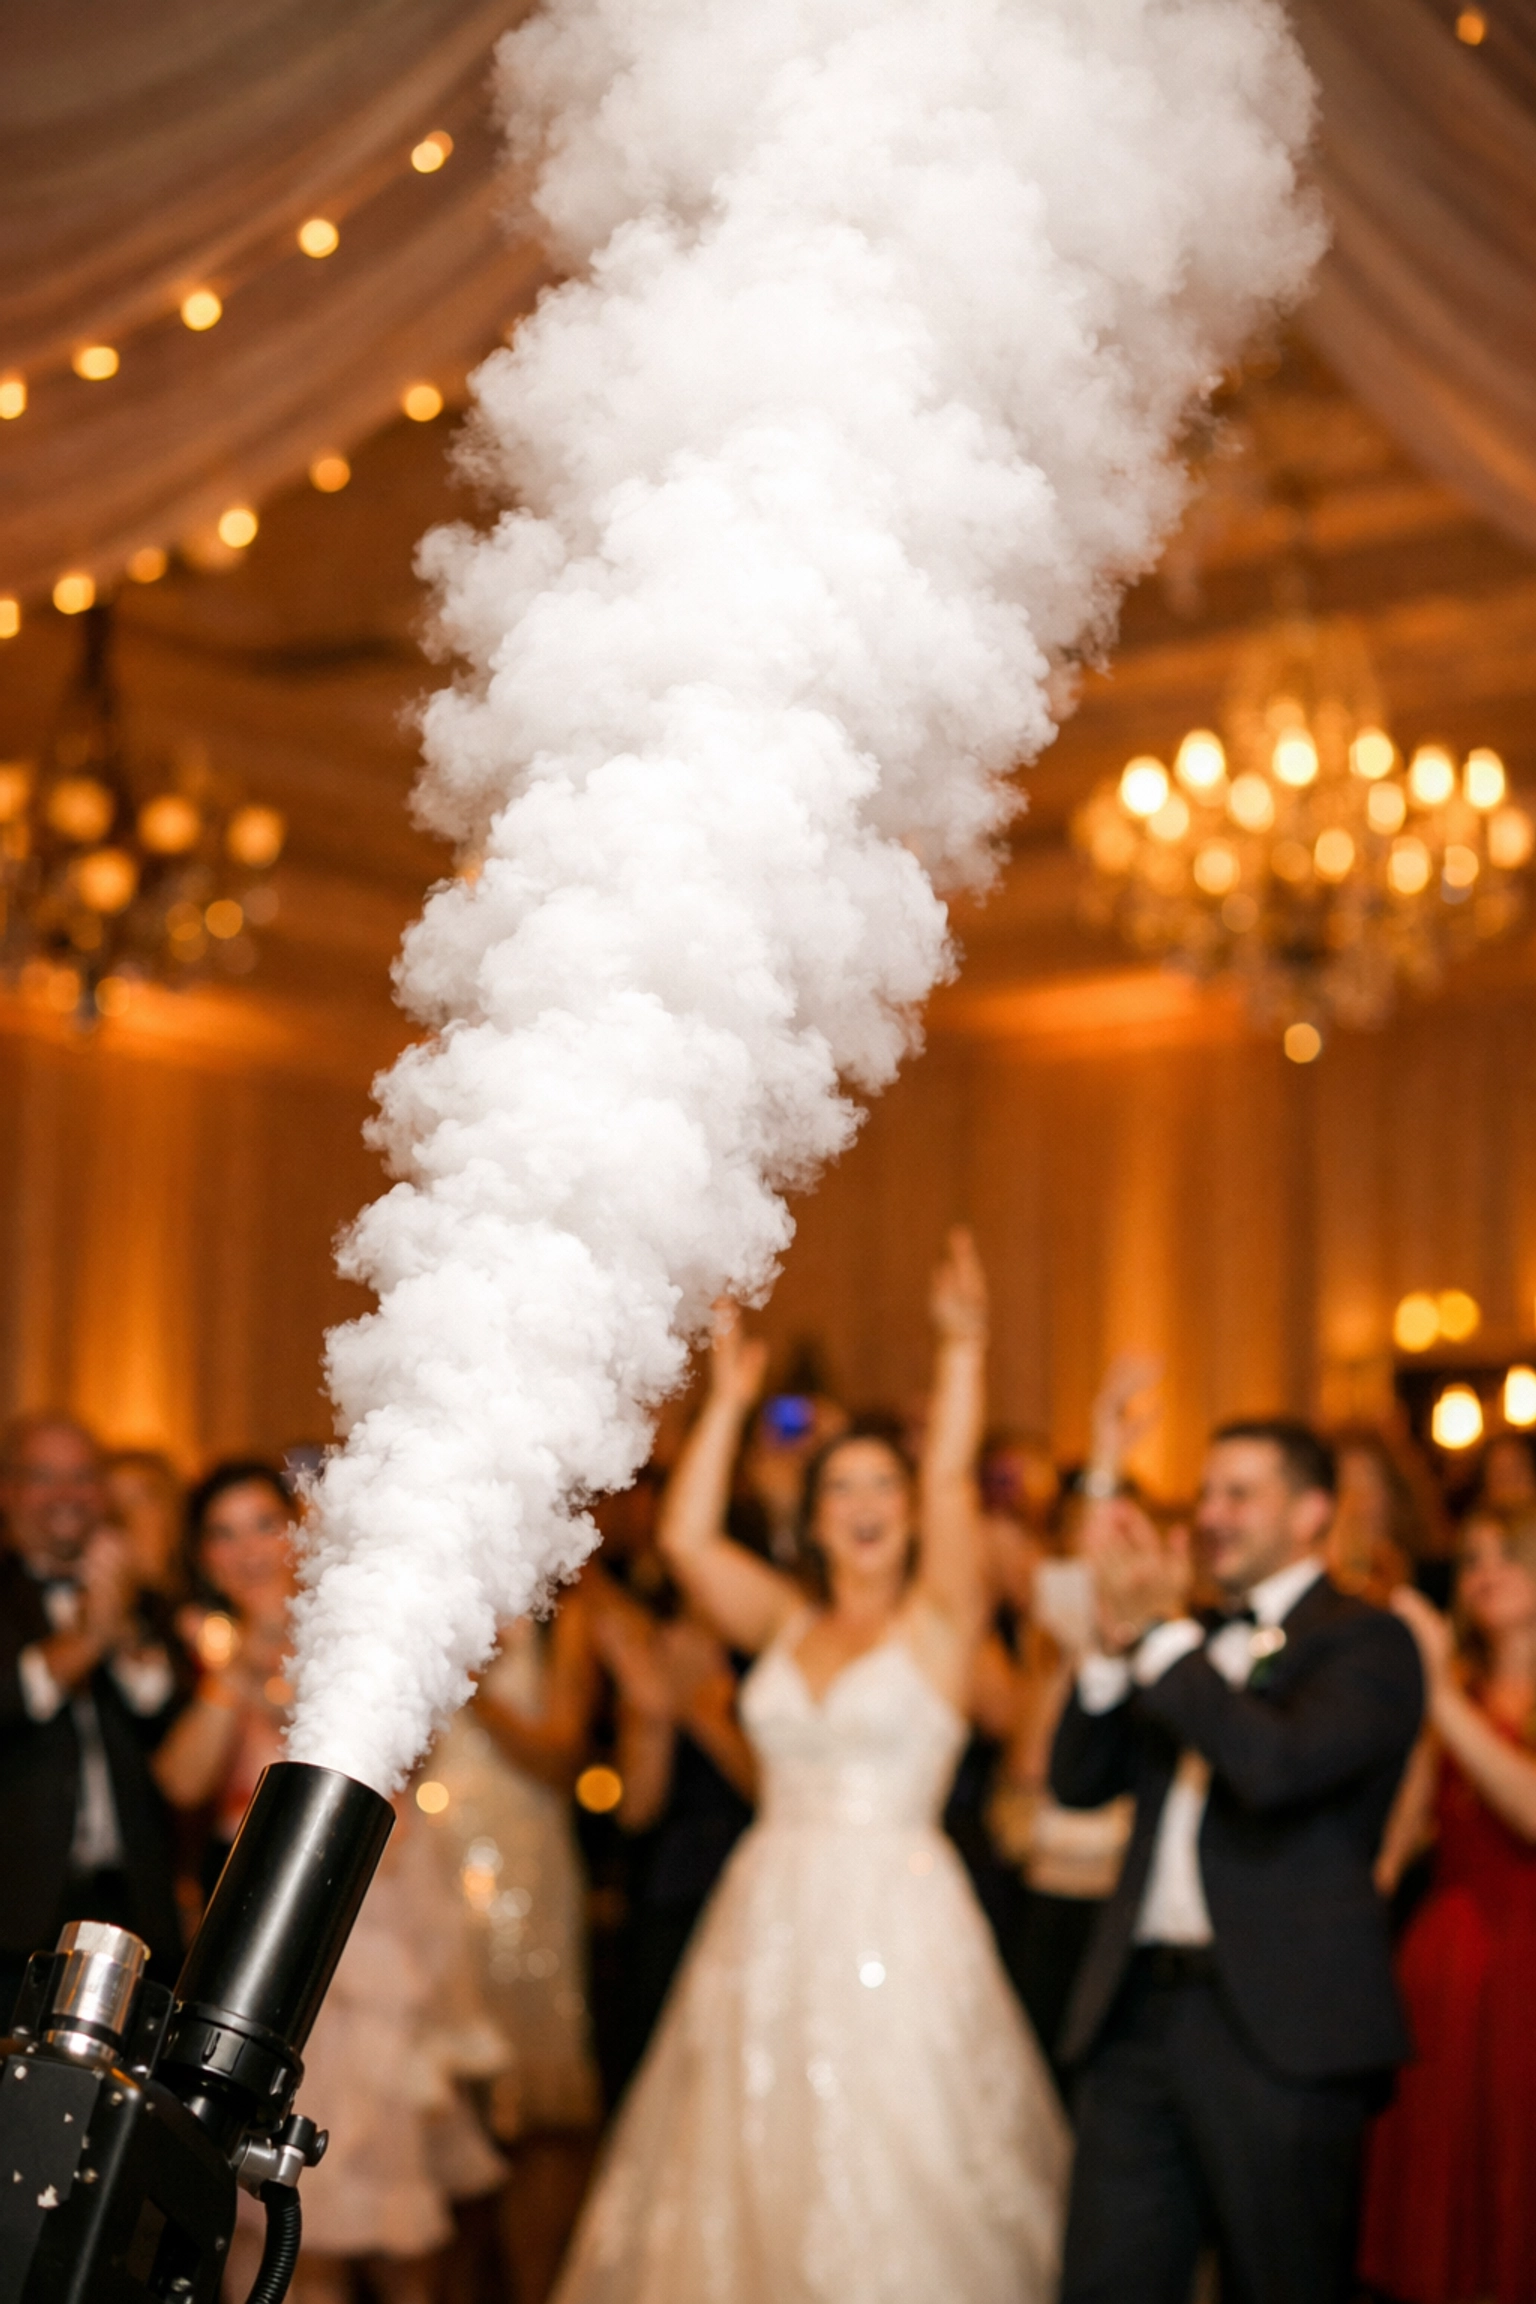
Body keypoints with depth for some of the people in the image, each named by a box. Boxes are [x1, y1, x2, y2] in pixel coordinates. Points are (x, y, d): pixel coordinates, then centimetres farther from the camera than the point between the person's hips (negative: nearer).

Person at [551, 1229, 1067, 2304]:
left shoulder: (938, 1621, 1)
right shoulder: (785, 1623, 11)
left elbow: (952, 1480, -12)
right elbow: (686, 1537, 0)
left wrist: (965, 1348, -17)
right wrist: (730, 1399, 4)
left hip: (896, 1926, -4)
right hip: (771, 1921, 4)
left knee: (897, 2180, -3)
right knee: (762, 2166, 7)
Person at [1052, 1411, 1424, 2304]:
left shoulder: (1365, 1640, -5)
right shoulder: (1200, 1642, 17)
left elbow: (1279, 1764, -23)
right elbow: (1080, 1780, 11)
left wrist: (1160, 1632, -15)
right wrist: (1119, 1640, -3)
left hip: (1280, 2028, -6)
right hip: (1143, 2011, 6)